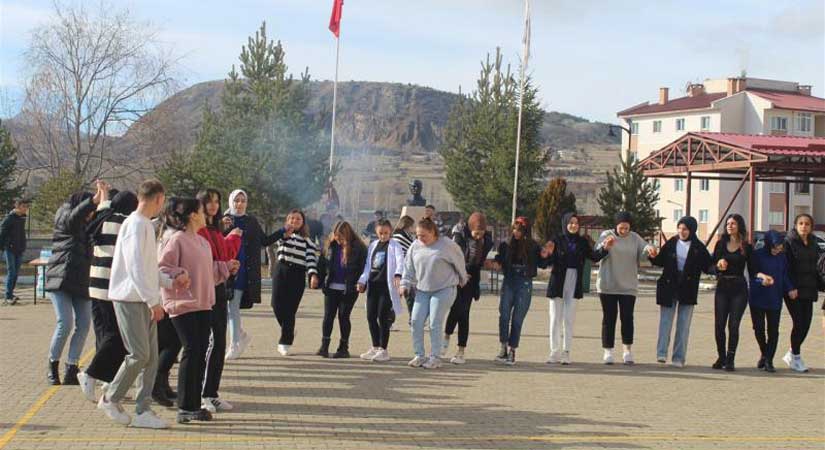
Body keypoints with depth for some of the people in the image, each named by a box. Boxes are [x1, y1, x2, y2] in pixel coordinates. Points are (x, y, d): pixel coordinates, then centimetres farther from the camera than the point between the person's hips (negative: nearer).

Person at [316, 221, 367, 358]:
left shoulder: (358, 248, -8)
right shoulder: (332, 246, 4)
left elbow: (363, 267, -7)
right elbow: (324, 263, 10)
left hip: (349, 289, -4)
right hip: (332, 287, 4)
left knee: (343, 316, 3)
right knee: (328, 315, 0)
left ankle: (344, 348, 14)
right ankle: (324, 346, 3)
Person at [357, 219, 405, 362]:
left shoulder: (395, 245, -2)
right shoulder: (373, 245, 15)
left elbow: (400, 260, -18)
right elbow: (368, 265, 18)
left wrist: (397, 274, -36)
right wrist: (362, 281, 8)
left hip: (387, 286, -6)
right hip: (372, 285, 6)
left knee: (383, 317, -6)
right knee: (371, 316, 6)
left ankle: (384, 350, 2)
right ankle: (375, 347, 19)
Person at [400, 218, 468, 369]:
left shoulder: (447, 245, -8)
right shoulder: (415, 246, 4)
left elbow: (459, 263, 6)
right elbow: (409, 267, 13)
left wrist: (463, 280, 16)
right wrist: (405, 284, 4)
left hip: (444, 290, -5)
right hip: (422, 290, 5)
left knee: (435, 324, -8)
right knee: (416, 321, -2)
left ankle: (435, 358, 2)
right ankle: (419, 355, 10)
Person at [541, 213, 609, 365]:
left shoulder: (582, 242, 7)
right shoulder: (557, 241, -1)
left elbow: (594, 257, -2)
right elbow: (543, 264, -5)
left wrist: (605, 249, -17)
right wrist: (548, 254, -25)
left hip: (574, 285, 1)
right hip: (557, 284, -1)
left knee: (569, 319, 1)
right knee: (555, 319, 2)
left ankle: (566, 353, 4)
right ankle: (555, 353, 7)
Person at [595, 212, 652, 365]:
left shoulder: (635, 238, 5)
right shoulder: (606, 235, -3)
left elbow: (642, 254, -8)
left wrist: (649, 249, -33)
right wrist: (605, 246, -39)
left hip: (628, 287, 2)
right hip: (607, 286, -2)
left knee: (627, 318, -1)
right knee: (609, 318, 2)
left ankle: (627, 351, 6)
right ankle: (608, 351, 7)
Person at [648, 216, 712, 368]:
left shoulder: (698, 247, -2)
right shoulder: (671, 243, 1)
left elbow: (707, 267, -1)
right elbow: (661, 261, 6)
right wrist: (653, 257, -14)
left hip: (688, 289, -1)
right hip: (668, 287, 1)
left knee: (683, 324, 3)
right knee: (665, 321, -2)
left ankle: (678, 358, 8)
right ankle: (661, 353, -1)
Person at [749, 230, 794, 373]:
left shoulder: (782, 257, 4)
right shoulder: (757, 255, -7)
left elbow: (785, 276, 9)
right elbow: (751, 275, -10)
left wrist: (790, 288, -8)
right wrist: (761, 279, -30)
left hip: (775, 300, 2)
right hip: (758, 298, -2)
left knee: (773, 330, -1)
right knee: (759, 328, 3)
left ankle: (768, 361, 4)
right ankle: (764, 354, 27)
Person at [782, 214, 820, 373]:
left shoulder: (813, 245, 13)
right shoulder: (789, 242, -7)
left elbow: (814, 267, 19)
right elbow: (785, 267, -12)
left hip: (808, 290, 6)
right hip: (794, 290, -6)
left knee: (806, 323, 4)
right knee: (799, 322, -8)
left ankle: (791, 354, 22)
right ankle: (795, 358, 5)